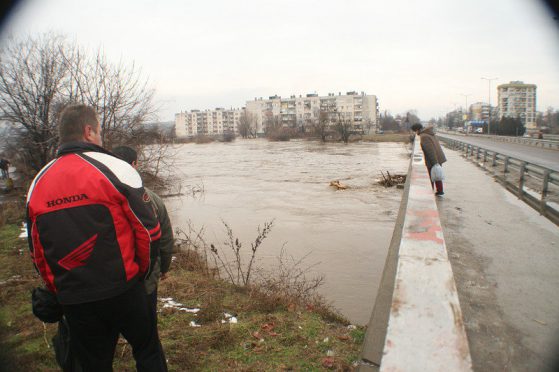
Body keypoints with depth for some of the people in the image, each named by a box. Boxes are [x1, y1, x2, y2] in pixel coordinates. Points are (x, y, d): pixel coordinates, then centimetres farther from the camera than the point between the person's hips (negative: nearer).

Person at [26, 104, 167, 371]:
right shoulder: (115, 169, -10)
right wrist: (142, 271, 6)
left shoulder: (37, 184, 5)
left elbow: (37, 251, 10)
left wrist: (59, 290, 20)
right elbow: (148, 229, -11)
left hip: (71, 300, 5)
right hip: (121, 290, -4)